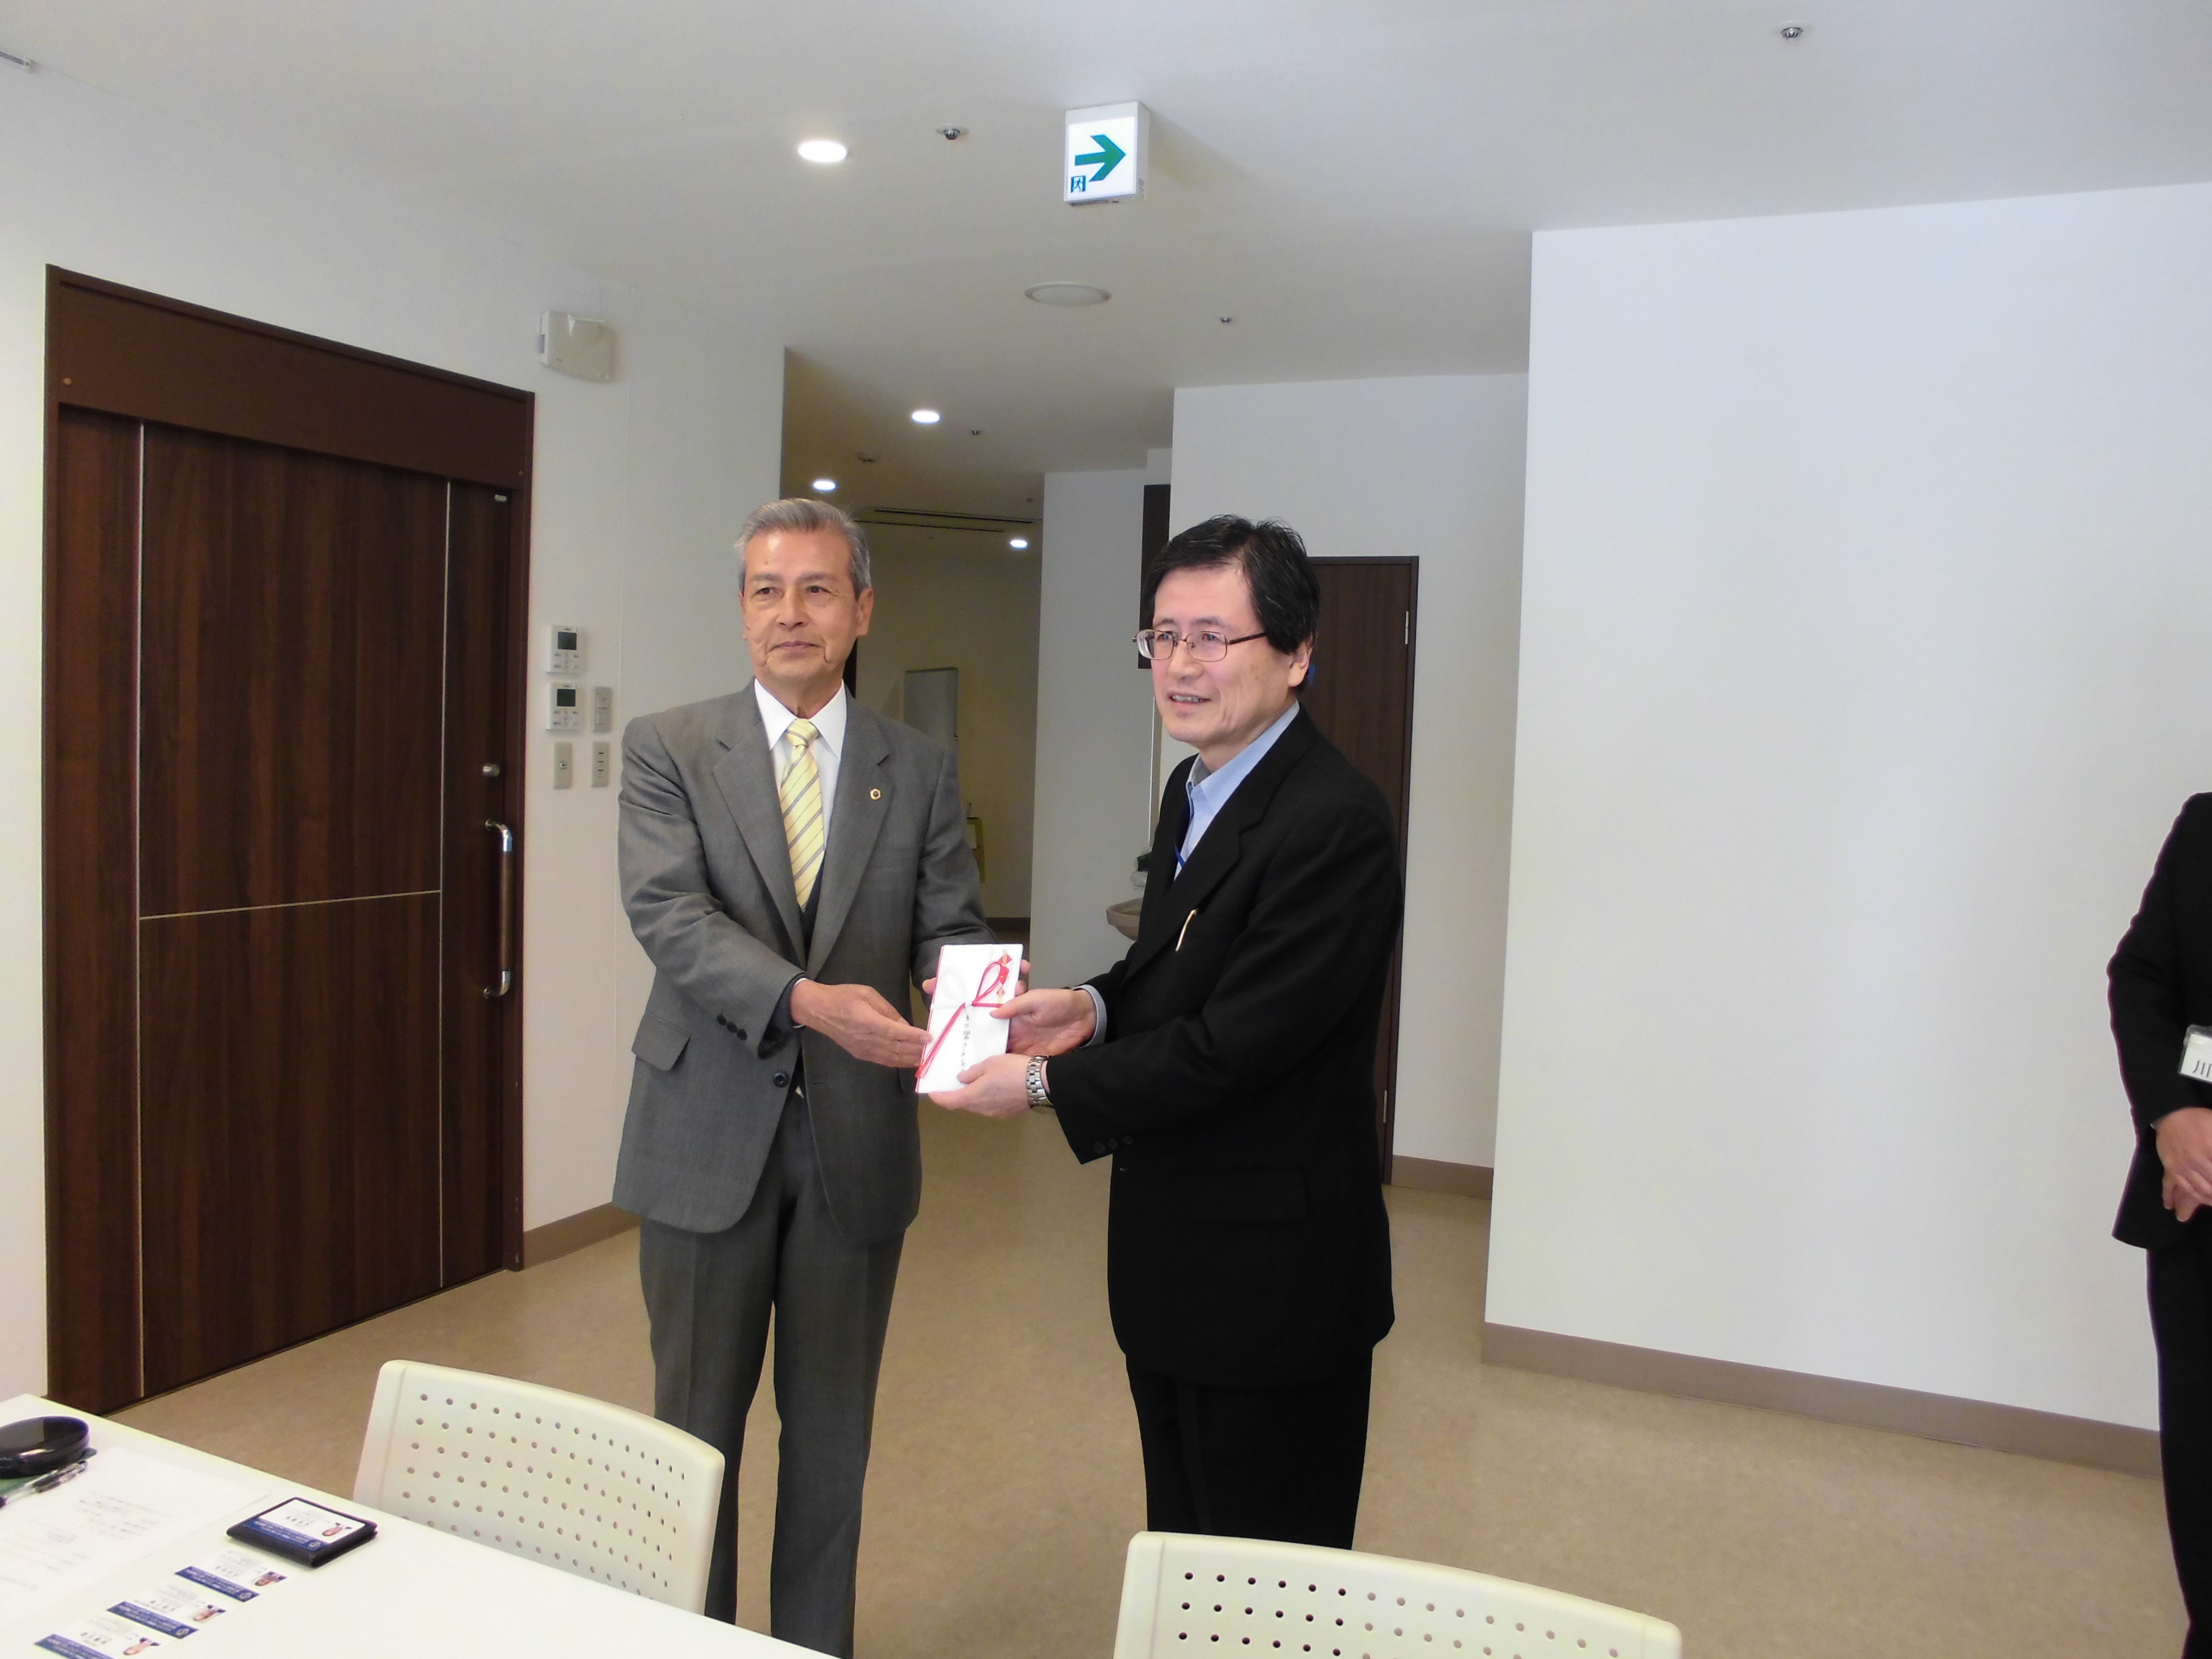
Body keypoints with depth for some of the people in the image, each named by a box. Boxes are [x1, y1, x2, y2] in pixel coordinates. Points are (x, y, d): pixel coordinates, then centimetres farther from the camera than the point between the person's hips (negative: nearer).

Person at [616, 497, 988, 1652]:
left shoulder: (921, 771, 4)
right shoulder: (666, 749, -2)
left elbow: (952, 927, 0)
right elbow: (668, 914, -15)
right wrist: (808, 1000, -31)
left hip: (856, 1143, 2)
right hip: (709, 1136, -1)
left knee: (832, 1434, 16)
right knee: (695, 1427, 14)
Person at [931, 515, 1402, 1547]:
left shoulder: (1335, 825, -23)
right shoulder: (1194, 789, 8)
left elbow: (1233, 1044, -25)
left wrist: (1045, 1083, -16)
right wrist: (1095, 1007, -4)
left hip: (1272, 1277, -9)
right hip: (1171, 1258, 9)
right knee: (1181, 1558, 24)